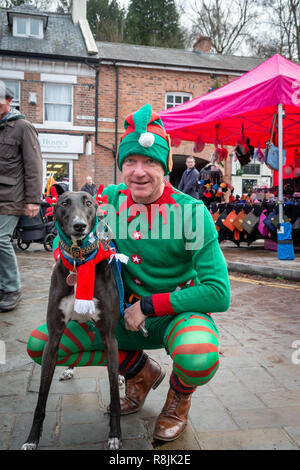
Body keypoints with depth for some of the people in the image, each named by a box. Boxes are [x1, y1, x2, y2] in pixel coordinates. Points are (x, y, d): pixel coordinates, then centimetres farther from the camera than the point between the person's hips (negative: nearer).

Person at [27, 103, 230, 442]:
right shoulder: (111, 200, -6)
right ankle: (140, 370, 14)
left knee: (198, 357, -39)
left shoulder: (191, 211, -19)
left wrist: (149, 306, -21)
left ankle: (180, 395, 4)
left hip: (178, 313, -4)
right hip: (127, 313, 5)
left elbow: (219, 293, -23)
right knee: (39, 345, -4)